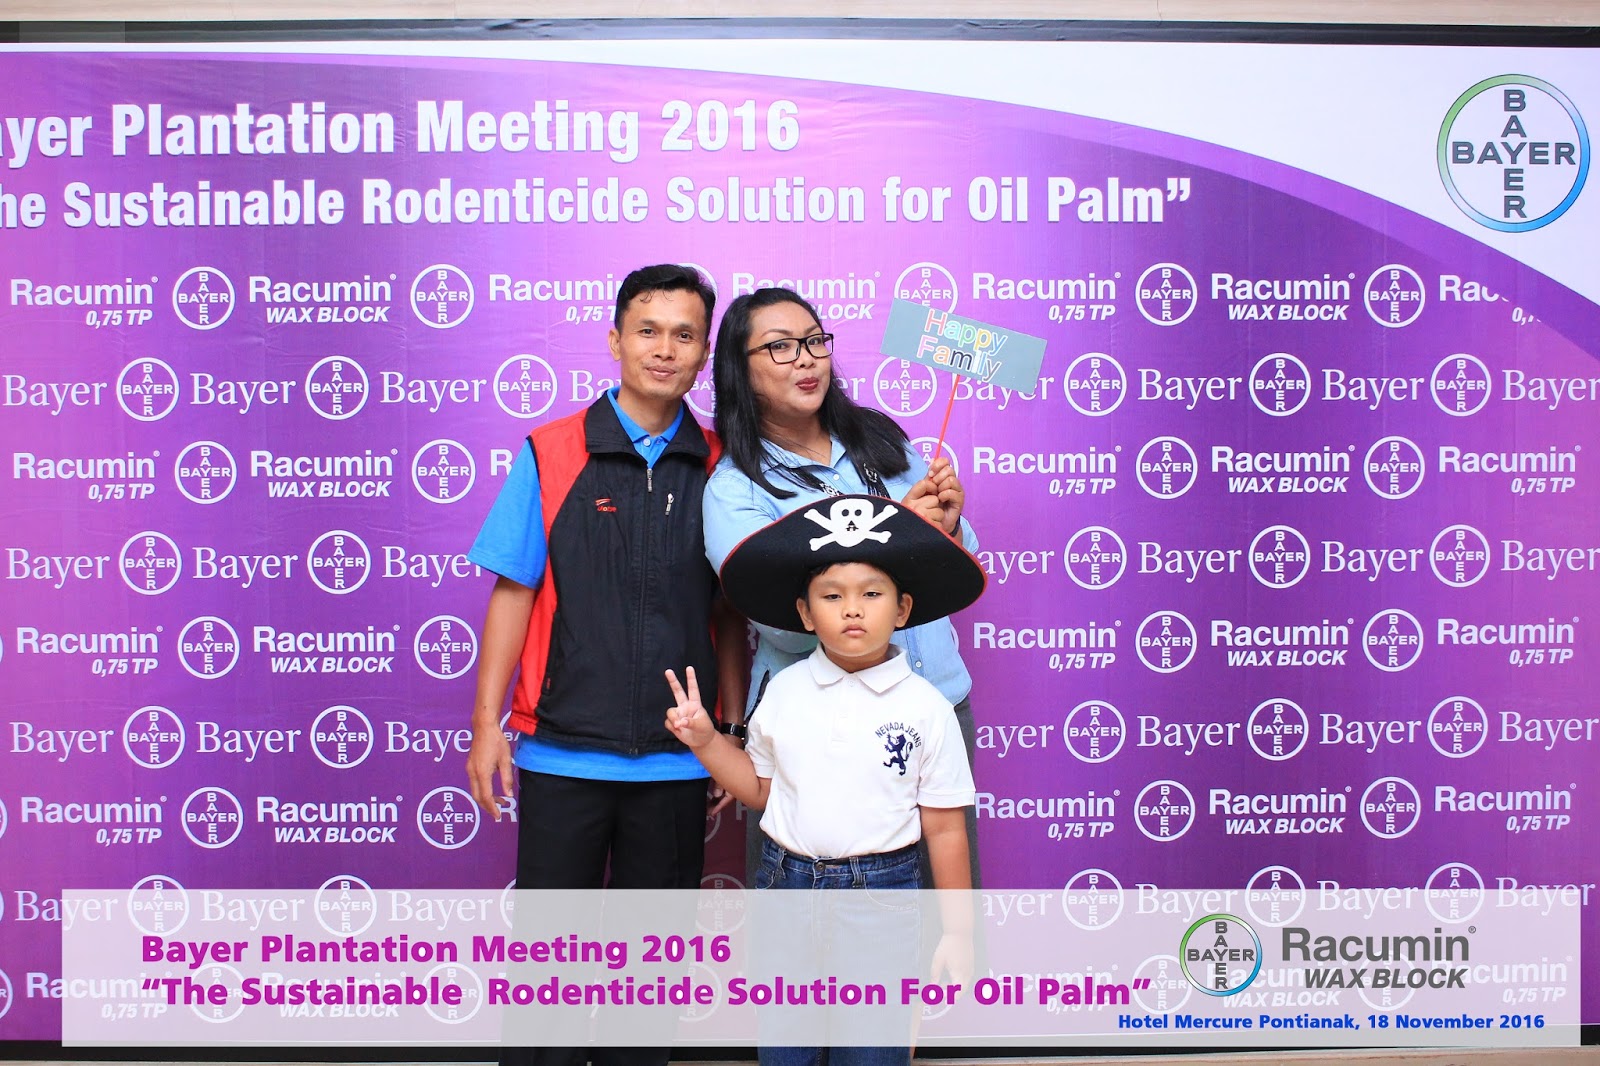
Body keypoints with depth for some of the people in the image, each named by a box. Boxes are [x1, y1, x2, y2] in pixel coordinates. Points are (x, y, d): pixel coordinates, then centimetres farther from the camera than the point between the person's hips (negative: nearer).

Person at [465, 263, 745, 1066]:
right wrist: (487, 725, -5)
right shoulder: (550, 455, -1)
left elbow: (731, 615, 7)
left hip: (676, 757, 2)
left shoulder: (719, 470, 3)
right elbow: (513, 594, -1)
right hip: (563, 750, -1)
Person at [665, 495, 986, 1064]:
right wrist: (704, 740, 0)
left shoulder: (927, 708, -7)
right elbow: (761, 788, 11)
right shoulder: (784, 692, 1)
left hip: (881, 892, -2)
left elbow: (945, 829, -3)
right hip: (787, 885, 3)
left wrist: (958, 932, 0)